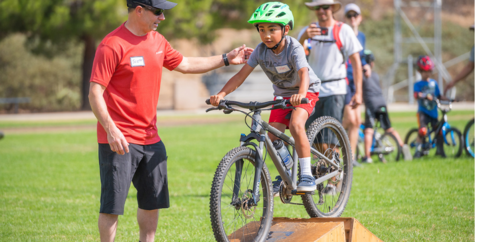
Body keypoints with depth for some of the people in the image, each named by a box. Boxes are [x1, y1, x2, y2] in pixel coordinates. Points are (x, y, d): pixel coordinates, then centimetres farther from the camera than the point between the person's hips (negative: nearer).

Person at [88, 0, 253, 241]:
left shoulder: (157, 41, 10)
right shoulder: (112, 45, -15)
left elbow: (184, 64, 25)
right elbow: (95, 93, -17)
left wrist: (226, 59, 24)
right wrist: (111, 129, -27)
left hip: (150, 139, 8)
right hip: (119, 140, -8)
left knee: (152, 202, 13)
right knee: (112, 204, -5)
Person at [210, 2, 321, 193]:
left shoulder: (294, 48, -28)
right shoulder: (261, 50, -14)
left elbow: (303, 72, -43)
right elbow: (242, 74, -18)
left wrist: (301, 93, -64)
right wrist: (221, 94, -32)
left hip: (306, 92, -5)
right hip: (281, 94, 5)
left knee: (296, 125, -30)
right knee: (273, 136, -6)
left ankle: (306, 175, -24)